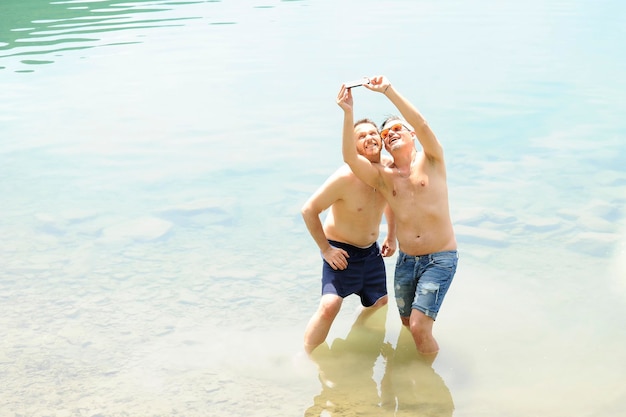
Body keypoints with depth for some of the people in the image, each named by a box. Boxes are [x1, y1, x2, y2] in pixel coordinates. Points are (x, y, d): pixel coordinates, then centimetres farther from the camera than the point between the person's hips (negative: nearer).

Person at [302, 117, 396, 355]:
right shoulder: (346, 177, -28)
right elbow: (309, 210, -22)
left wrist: (391, 236, 8)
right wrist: (325, 249, -19)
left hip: (371, 250, 7)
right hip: (341, 252, -7)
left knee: (380, 303, 20)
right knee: (329, 306, -25)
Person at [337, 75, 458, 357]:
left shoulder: (431, 160, -1)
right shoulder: (383, 177, 3)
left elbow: (421, 124, -21)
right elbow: (349, 157, -15)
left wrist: (388, 90, -24)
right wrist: (348, 114, -23)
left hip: (440, 258, -4)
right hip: (406, 259, 4)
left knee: (419, 326, -11)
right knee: (407, 324, 15)